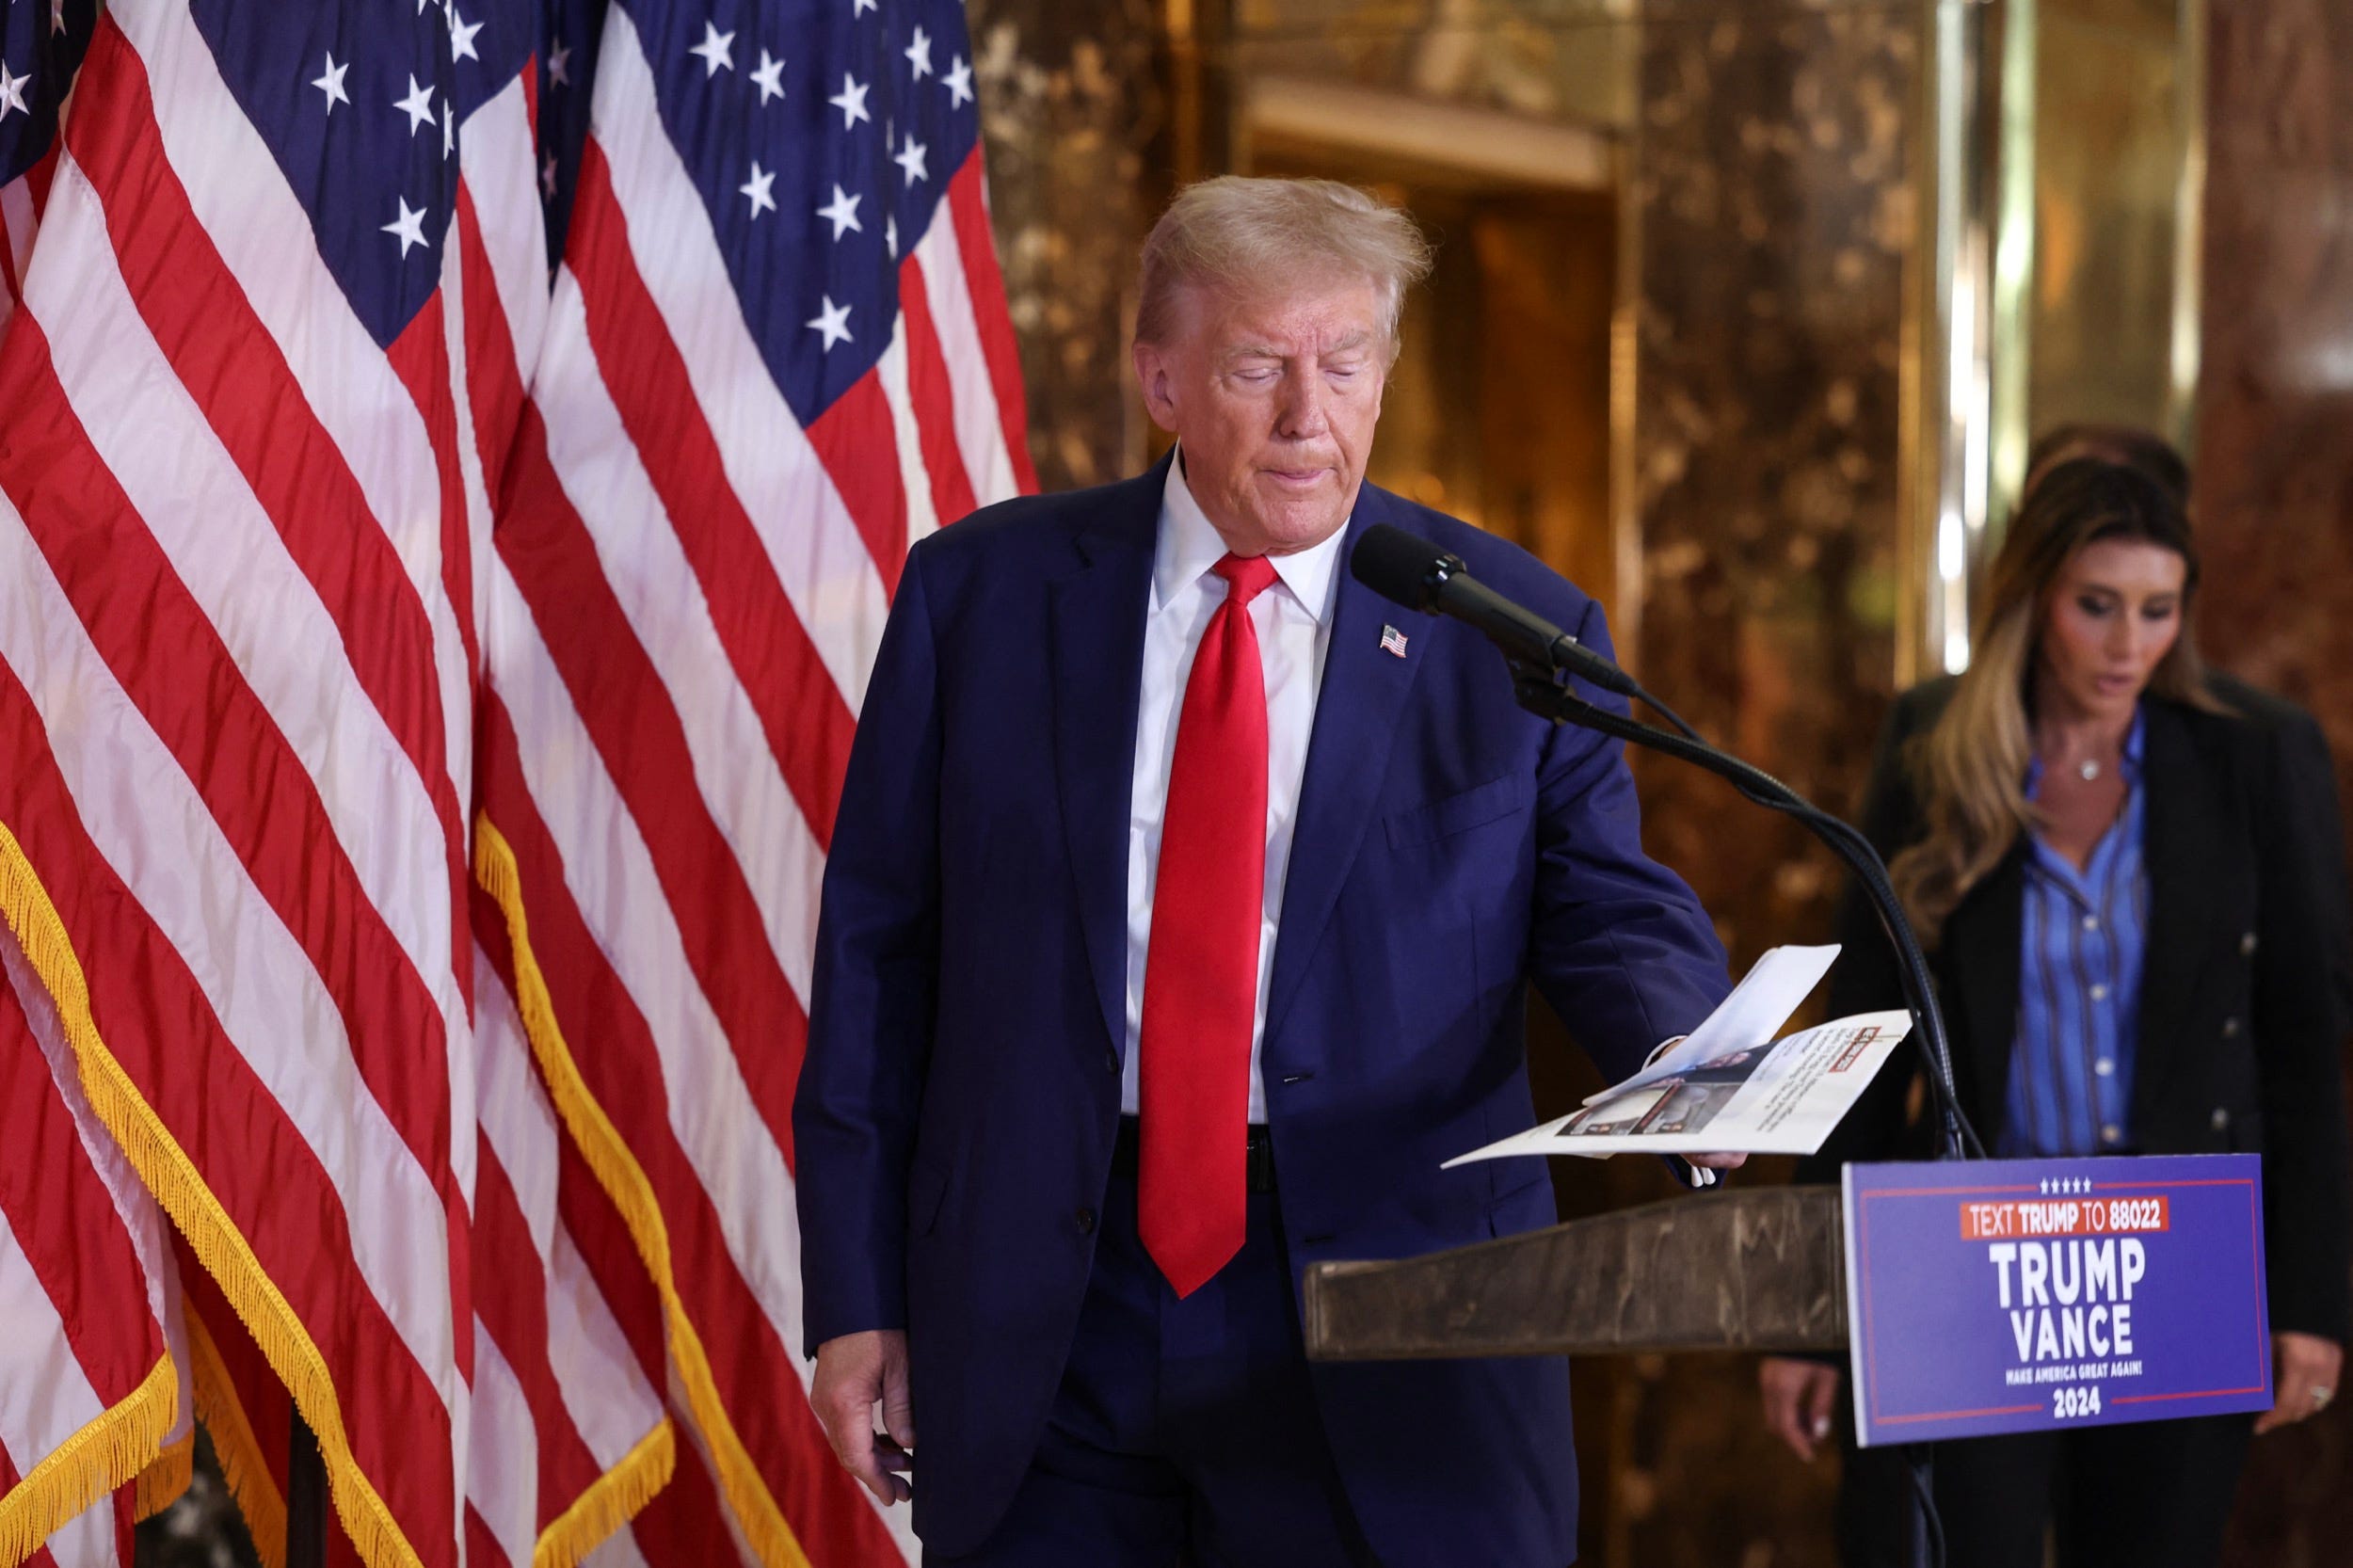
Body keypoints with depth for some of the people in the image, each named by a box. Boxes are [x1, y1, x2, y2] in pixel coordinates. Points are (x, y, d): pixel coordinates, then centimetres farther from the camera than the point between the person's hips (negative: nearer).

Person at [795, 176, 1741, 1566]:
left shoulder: (1515, 632, 4)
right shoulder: (979, 592, 5)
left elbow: (1612, 910, 0)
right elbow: (877, 946, 6)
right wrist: (857, 1295, 2)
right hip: (1038, 1322, 1)